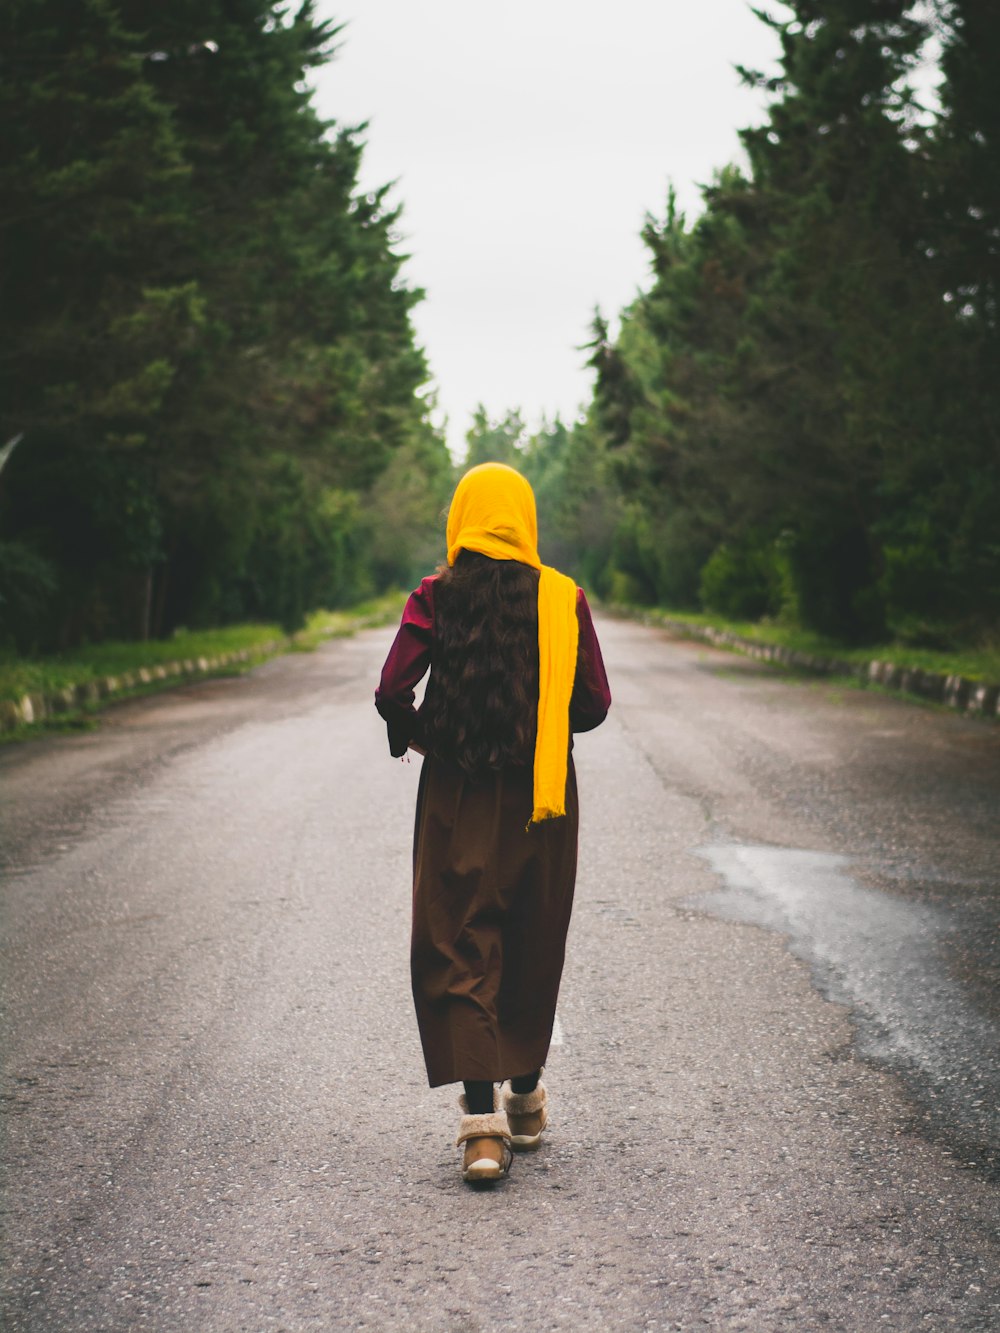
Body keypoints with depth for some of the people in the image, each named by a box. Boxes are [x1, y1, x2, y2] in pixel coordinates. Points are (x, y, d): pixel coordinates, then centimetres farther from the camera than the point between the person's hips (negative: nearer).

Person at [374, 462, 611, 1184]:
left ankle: (483, 1115, -12)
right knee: (534, 947, 16)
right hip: (543, 796, 2)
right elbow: (595, 705, -2)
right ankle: (525, 1094, 31)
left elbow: (393, 693, -12)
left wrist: (418, 735, 9)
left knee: (460, 949, 1)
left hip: (456, 798, -2)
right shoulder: (564, 599, -1)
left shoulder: (435, 598, -4)